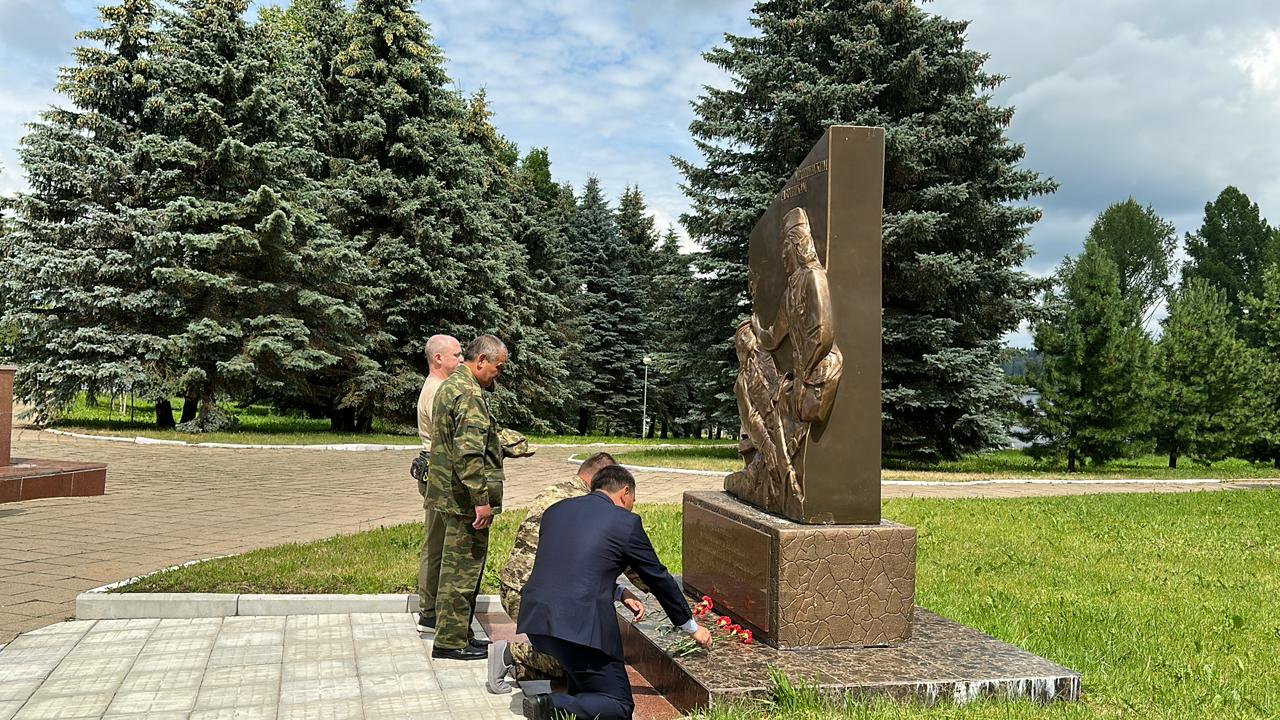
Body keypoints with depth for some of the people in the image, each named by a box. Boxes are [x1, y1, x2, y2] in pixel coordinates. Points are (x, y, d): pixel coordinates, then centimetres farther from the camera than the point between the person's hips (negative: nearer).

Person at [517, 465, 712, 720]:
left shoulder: (555, 510, 16)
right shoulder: (627, 523, 1)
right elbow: (659, 579, 10)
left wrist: (621, 594, 38)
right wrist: (692, 627, 24)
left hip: (535, 619, 7)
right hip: (582, 625, -7)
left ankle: (577, 698, 22)